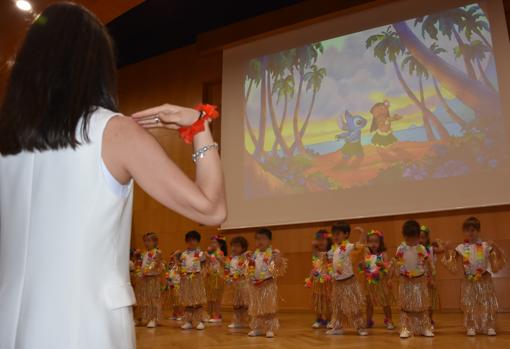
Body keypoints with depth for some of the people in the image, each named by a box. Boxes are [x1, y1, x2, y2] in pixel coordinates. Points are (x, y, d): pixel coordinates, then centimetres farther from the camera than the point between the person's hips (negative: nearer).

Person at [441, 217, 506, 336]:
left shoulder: (486, 246, -3)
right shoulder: (461, 248, -2)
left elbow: (497, 265, -2)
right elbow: (453, 267, -1)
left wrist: (496, 249, -16)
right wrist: (447, 252, -13)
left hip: (485, 280, 0)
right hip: (469, 282, 0)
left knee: (487, 304, 4)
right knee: (470, 305, 3)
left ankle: (489, 327, 15)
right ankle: (471, 327, 13)